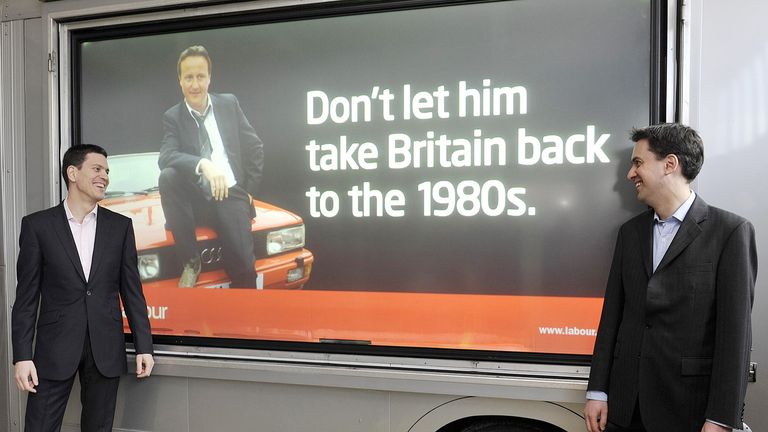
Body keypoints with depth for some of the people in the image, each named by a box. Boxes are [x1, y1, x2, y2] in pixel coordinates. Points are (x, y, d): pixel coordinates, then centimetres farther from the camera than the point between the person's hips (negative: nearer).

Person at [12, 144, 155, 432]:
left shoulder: (120, 226, 5)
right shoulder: (37, 225, 0)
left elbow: (132, 290, 5)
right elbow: (26, 297, -1)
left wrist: (144, 346, 1)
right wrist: (22, 356, -6)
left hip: (106, 350, 2)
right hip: (55, 348, -2)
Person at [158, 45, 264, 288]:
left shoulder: (229, 104, 8)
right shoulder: (173, 117, 4)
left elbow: (256, 148, 11)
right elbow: (165, 158, -14)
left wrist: (250, 190, 4)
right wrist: (203, 164, -32)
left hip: (231, 195, -1)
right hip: (196, 199, 1)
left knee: (242, 263, -21)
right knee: (167, 176, -30)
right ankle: (190, 261, -16)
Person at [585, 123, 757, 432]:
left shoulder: (731, 231, -7)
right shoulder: (630, 232, 8)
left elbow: (735, 331, -11)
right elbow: (613, 313, 7)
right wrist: (597, 391, 5)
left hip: (689, 406, -4)